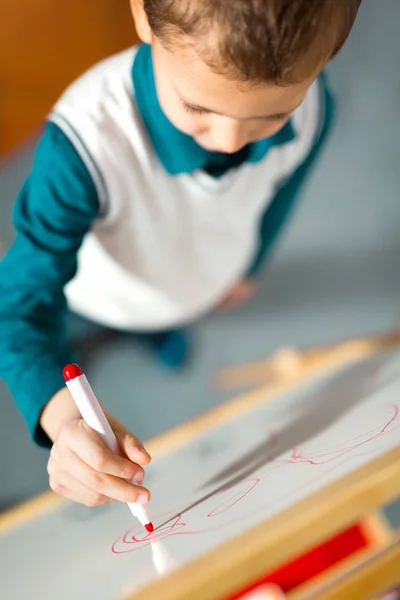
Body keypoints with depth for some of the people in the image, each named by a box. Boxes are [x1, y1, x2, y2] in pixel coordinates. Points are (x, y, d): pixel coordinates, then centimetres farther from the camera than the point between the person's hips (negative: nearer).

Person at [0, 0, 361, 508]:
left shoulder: (311, 111, -34)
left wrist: (250, 265, 10)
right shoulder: (85, 145, -50)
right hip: (102, 294, -3)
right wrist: (64, 415, -63)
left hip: (207, 285, 4)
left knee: (166, 320, 40)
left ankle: (159, 327, 75)